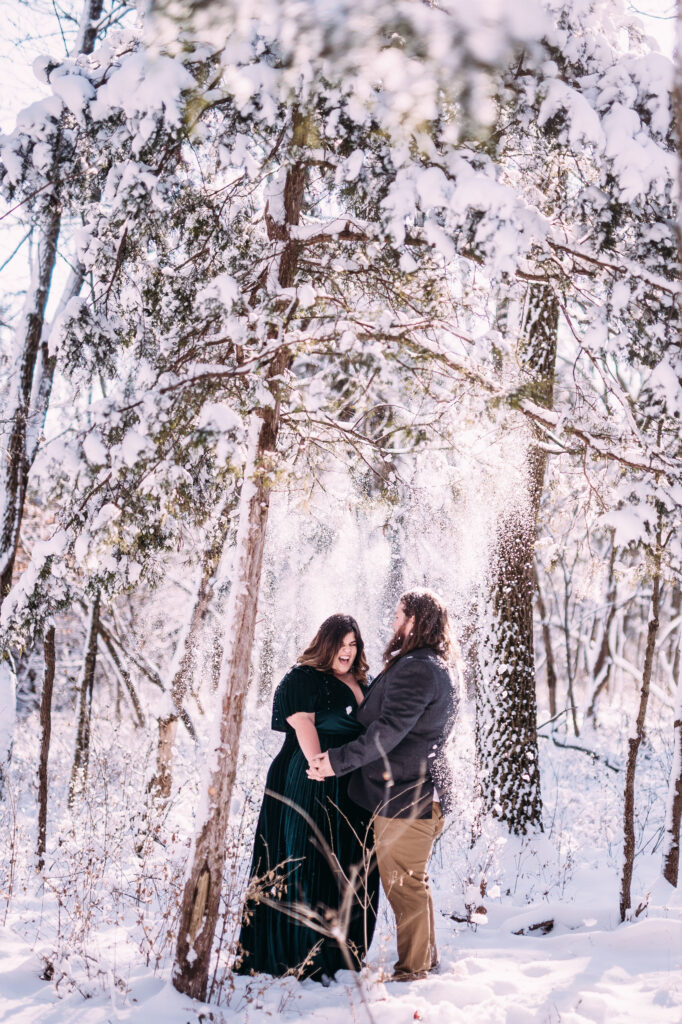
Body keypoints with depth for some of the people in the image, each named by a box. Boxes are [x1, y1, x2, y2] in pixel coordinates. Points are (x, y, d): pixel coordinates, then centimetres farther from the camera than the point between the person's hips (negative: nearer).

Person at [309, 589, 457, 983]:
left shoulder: (414, 669, -19)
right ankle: (426, 957, 31)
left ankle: (412, 968, 9)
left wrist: (339, 760, -23)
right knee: (414, 881, 20)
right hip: (424, 791, 11)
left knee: (403, 884, 0)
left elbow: (389, 730, -25)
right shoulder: (440, 670, 15)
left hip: (404, 795, -11)